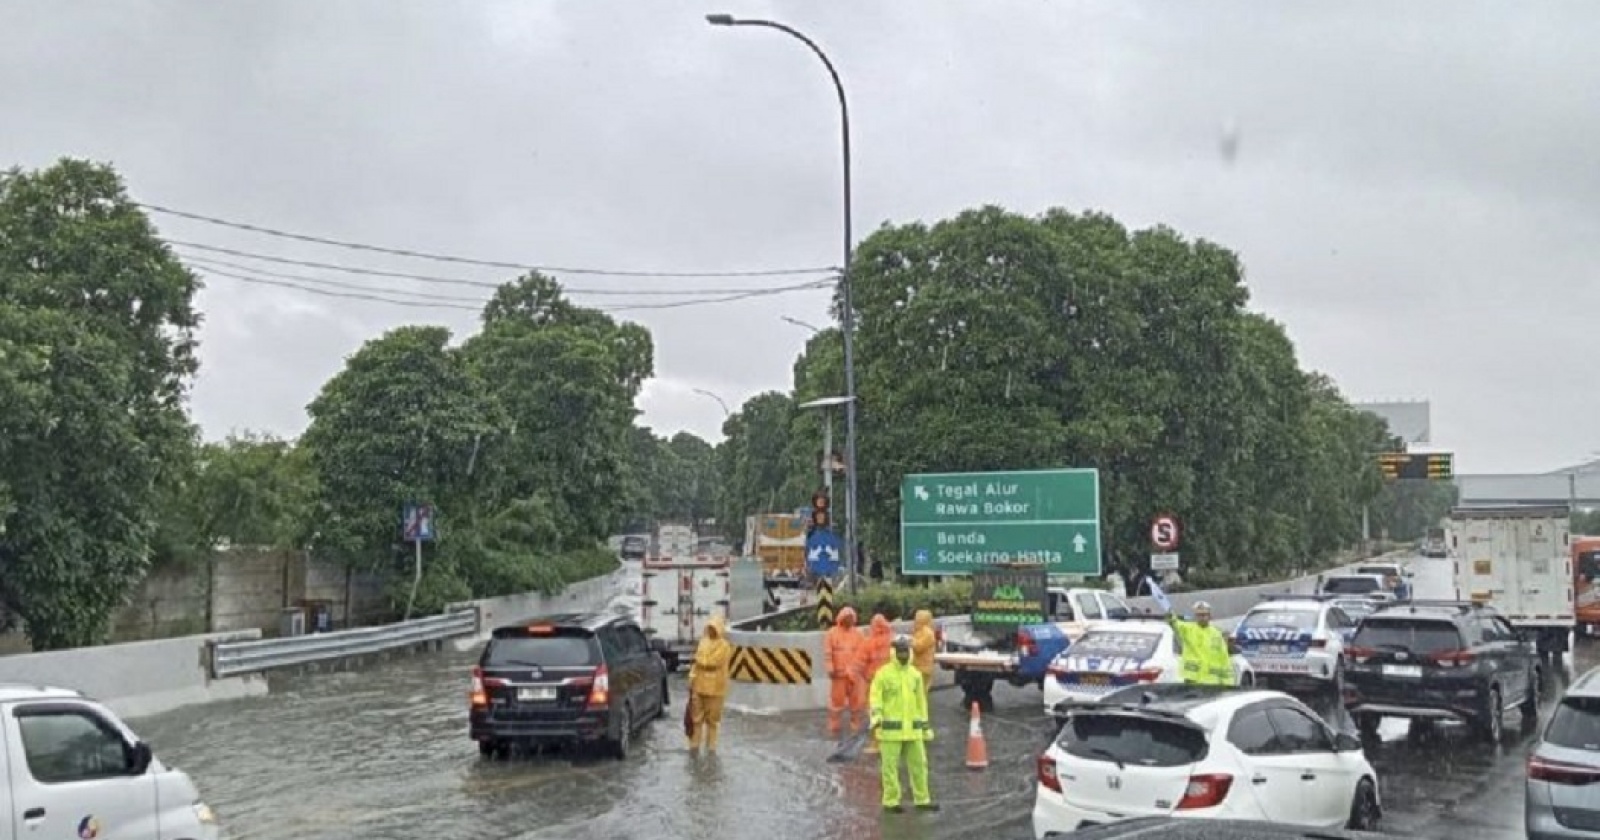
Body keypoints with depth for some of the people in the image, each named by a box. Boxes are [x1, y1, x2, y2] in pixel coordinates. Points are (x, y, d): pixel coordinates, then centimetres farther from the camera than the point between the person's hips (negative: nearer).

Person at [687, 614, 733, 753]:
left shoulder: (724, 646, -9)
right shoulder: (703, 642, 12)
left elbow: (712, 663, -18)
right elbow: (697, 662, 14)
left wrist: (700, 660, -2)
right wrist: (692, 678, 6)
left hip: (715, 688, -5)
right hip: (699, 686, 5)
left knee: (712, 719, 3)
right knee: (697, 717, 9)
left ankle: (711, 746, 11)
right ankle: (694, 744, 16)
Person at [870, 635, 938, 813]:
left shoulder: (916, 674, 9)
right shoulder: (883, 673, -7)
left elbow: (921, 701, 15)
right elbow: (875, 697, -11)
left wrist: (926, 726, 15)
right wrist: (876, 716, -29)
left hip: (912, 728, 5)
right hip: (891, 727, -5)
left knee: (919, 763, 9)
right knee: (890, 766, 0)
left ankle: (922, 800, 20)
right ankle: (890, 802, 9)